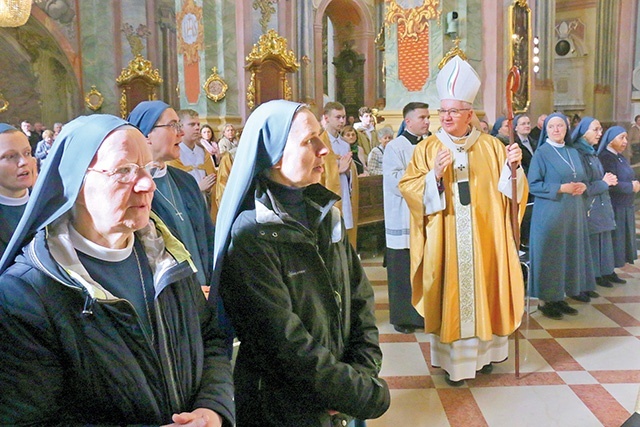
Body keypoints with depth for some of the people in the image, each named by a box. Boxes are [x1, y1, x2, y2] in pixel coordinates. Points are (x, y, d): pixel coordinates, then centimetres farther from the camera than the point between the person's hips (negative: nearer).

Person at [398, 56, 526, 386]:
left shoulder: (491, 146, 7)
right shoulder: (427, 148, 2)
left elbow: (510, 189, 7)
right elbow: (407, 187, -5)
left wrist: (512, 166, -11)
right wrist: (435, 175, -20)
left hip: (484, 237, 2)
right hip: (445, 240, -2)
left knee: (483, 287, 10)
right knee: (450, 292, 0)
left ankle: (483, 350, 28)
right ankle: (452, 360, 12)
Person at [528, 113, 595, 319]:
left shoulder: (573, 152, 14)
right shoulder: (541, 153, -5)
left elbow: (583, 179, 18)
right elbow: (533, 184, -11)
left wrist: (582, 186, -5)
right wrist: (561, 188, -19)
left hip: (573, 213, 6)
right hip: (550, 213, -6)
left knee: (570, 253, 8)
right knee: (550, 254, -3)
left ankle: (561, 297, 18)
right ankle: (546, 300, 6)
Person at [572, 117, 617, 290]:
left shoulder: (592, 153, 13)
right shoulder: (577, 154, -15)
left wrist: (608, 181, 1)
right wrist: (604, 183, -8)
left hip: (600, 208, 9)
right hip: (587, 209, -9)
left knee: (601, 241, 14)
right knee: (589, 245, -3)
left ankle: (599, 275, 26)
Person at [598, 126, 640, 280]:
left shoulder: (621, 158, 13)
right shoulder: (606, 158, -15)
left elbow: (626, 179, 17)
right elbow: (611, 184, -24)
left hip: (625, 206, 9)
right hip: (613, 208, -9)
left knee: (620, 240, 12)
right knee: (611, 240, -1)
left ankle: (610, 272, 21)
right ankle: (605, 272, 10)